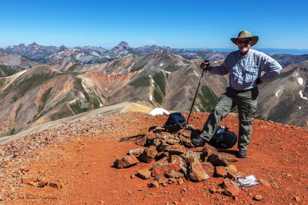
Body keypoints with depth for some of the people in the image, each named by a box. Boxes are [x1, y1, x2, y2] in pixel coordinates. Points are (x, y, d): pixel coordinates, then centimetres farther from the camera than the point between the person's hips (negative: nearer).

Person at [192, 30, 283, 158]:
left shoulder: (258, 57, -9)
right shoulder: (231, 56, 5)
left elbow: (276, 68, -10)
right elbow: (223, 70, 17)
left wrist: (261, 79, -8)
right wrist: (209, 68, 4)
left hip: (248, 94, -3)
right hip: (232, 91, 3)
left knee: (245, 122, 7)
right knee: (217, 112, -10)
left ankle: (243, 147, 24)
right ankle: (204, 138, -5)